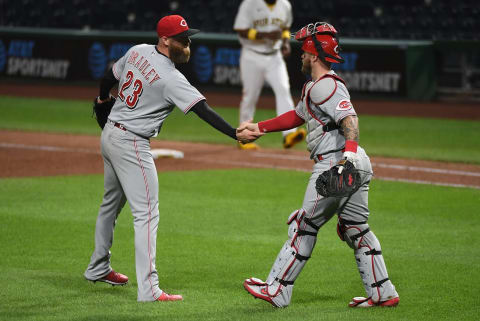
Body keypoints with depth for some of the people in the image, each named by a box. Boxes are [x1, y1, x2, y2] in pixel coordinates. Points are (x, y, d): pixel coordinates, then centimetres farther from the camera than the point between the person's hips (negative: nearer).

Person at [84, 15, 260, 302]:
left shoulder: (138, 52, 0)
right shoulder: (171, 78, -23)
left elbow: (110, 77, 16)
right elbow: (203, 110, -31)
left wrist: (103, 99, 36)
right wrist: (236, 134, -36)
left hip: (110, 136, 10)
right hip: (132, 144, -9)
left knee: (112, 203, 24)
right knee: (147, 213, -10)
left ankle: (98, 268, 39)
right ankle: (148, 289, -16)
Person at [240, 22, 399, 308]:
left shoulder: (324, 87, -11)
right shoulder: (315, 87, 21)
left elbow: (349, 117, -25)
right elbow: (298, 116, 33)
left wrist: (350, 149, -40)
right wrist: (260, 127, 31)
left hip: (334, 163, -10)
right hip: (359, 165, 10)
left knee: (305, 226, -1)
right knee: (356, 229, 13)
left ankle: (277, 291, 5)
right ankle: (383, 293, 11)